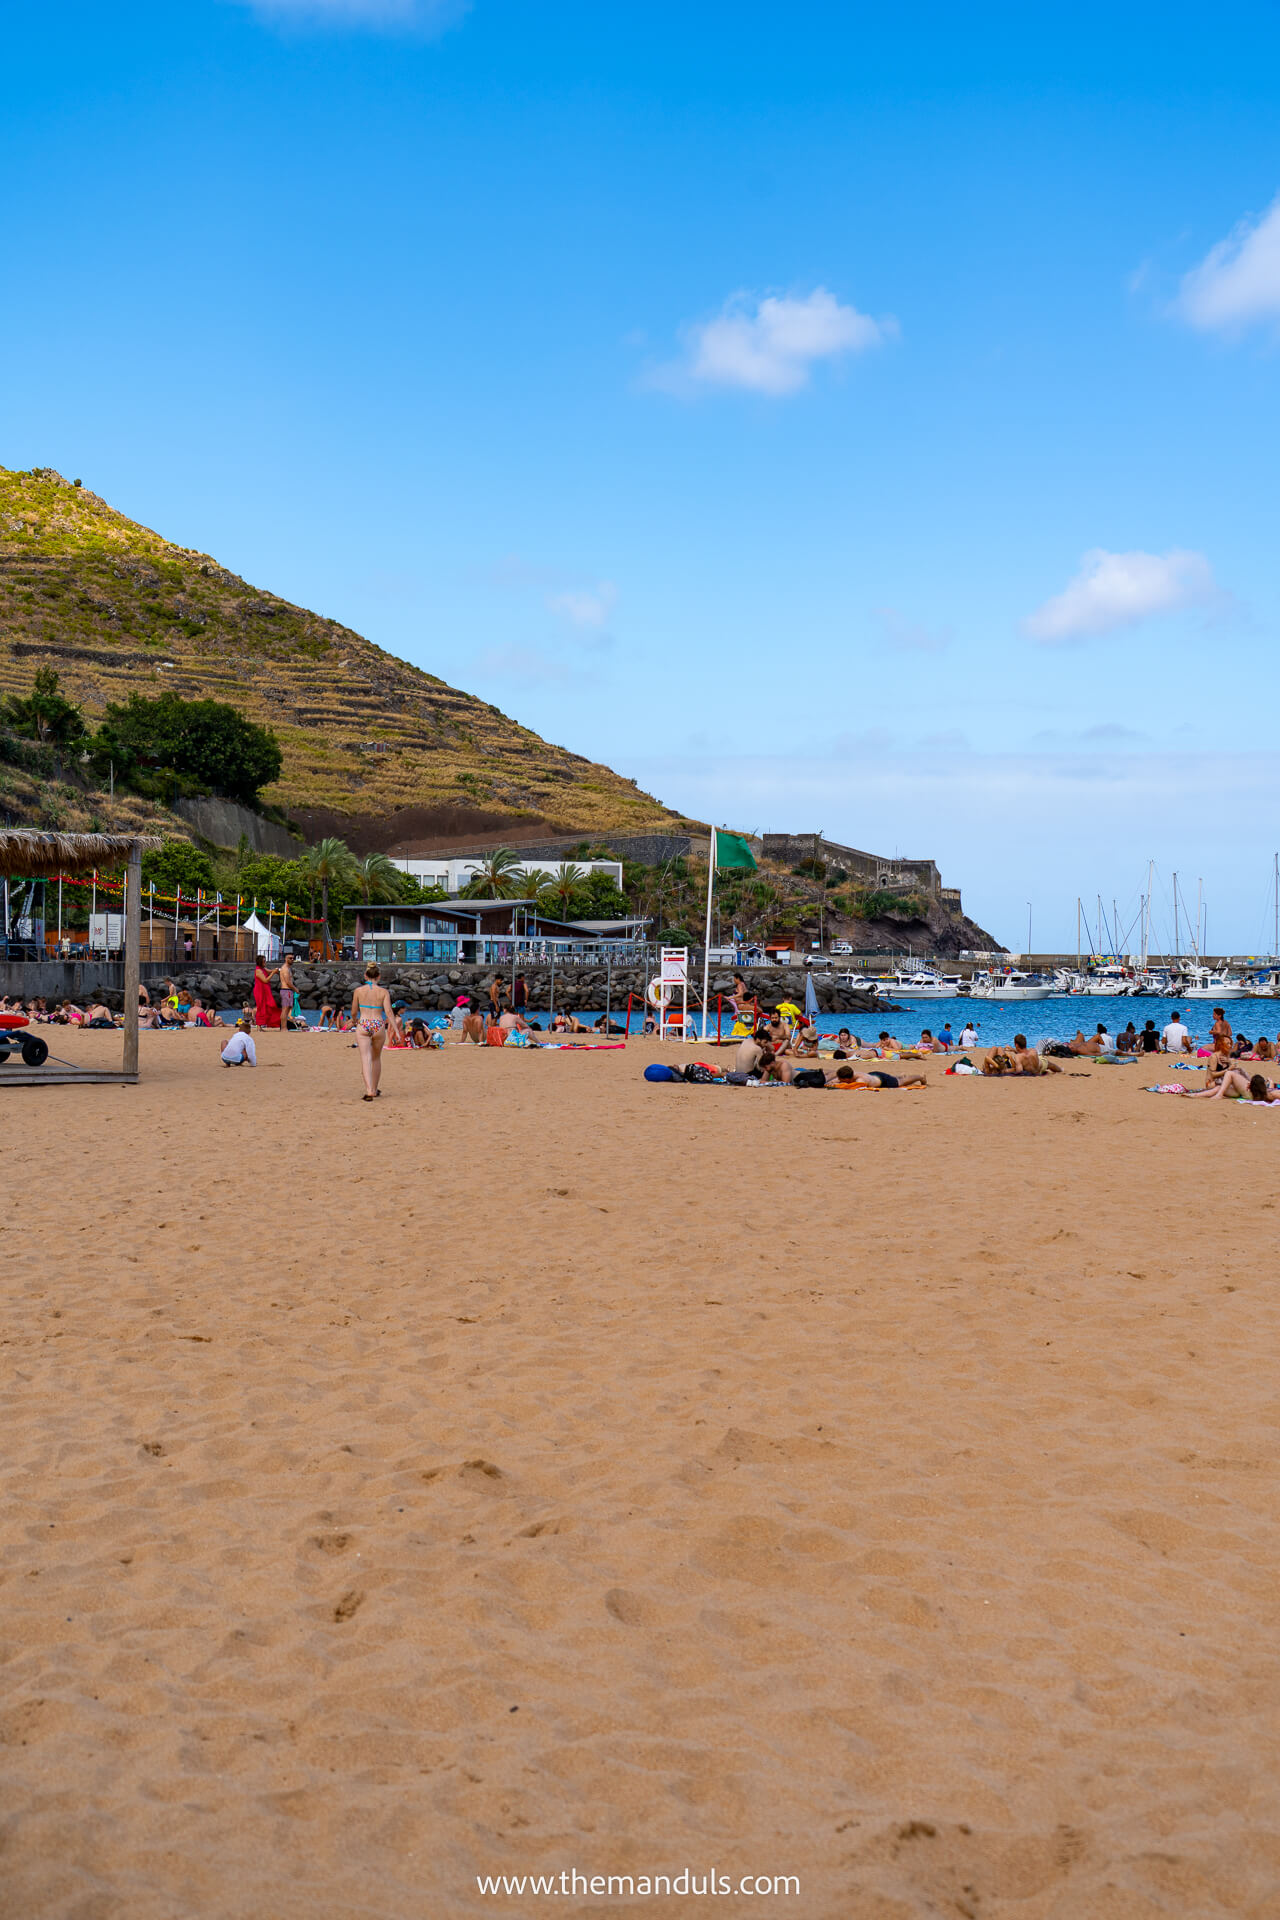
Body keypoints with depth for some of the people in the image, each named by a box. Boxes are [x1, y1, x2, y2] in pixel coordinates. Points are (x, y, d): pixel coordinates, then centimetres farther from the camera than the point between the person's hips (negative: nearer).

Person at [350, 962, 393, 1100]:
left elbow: (353, 1012, 9)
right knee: (376, 1058, 20)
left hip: (363, 1026, -1)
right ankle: (375, 1089, 32)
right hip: (378, 1025, 1)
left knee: (365, 1058, -7)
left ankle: (369, 1090, -25)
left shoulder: (358, 990, 2)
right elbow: (388, 1011, -8)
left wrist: (355, 1021, 30)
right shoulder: (384, 992, 0)